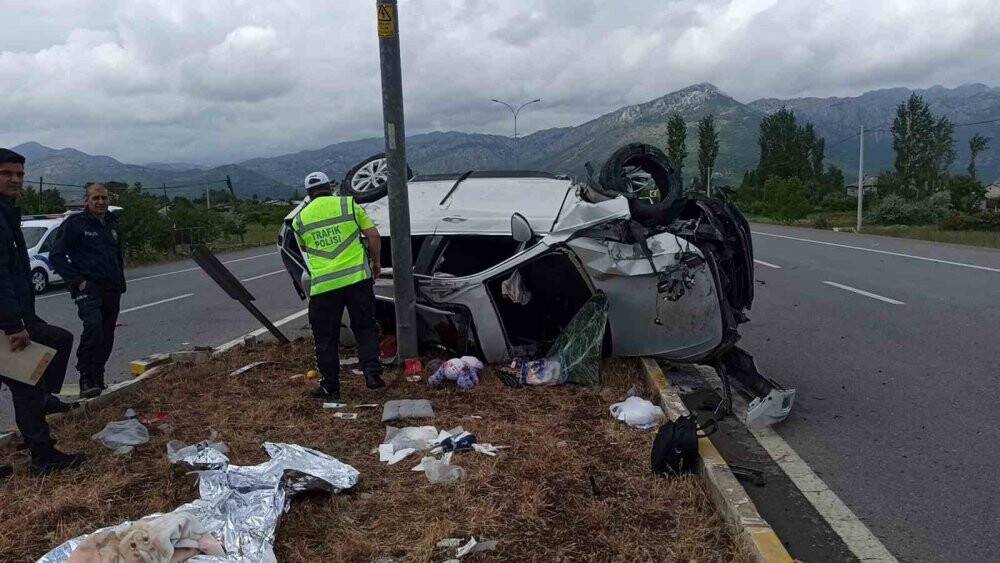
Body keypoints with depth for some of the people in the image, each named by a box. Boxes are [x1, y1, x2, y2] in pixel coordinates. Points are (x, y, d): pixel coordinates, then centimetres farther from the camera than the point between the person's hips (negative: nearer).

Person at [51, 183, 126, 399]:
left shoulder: (112, 224, 16)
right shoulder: (74, 223, -4)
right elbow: (56, 256, -5)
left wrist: (120, 282, 19)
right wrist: (77, 281, -13)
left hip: (112, 290, 7)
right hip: (88, 286, -7)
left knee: (106, 336, 10)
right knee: (93, 325, -29)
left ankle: (98, 380, 24)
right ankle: (87, 380, -24)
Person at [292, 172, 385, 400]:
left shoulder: (299, 220, 9)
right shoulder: (349, 204, 4)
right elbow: (373, 235, 1)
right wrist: (375, 262, 14)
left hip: (323, 285, 1)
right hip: (357, 277, 0)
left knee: (326, 338, 11)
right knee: (365, 328, 15)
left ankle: (330, 387, 17)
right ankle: (372, 372, 6)